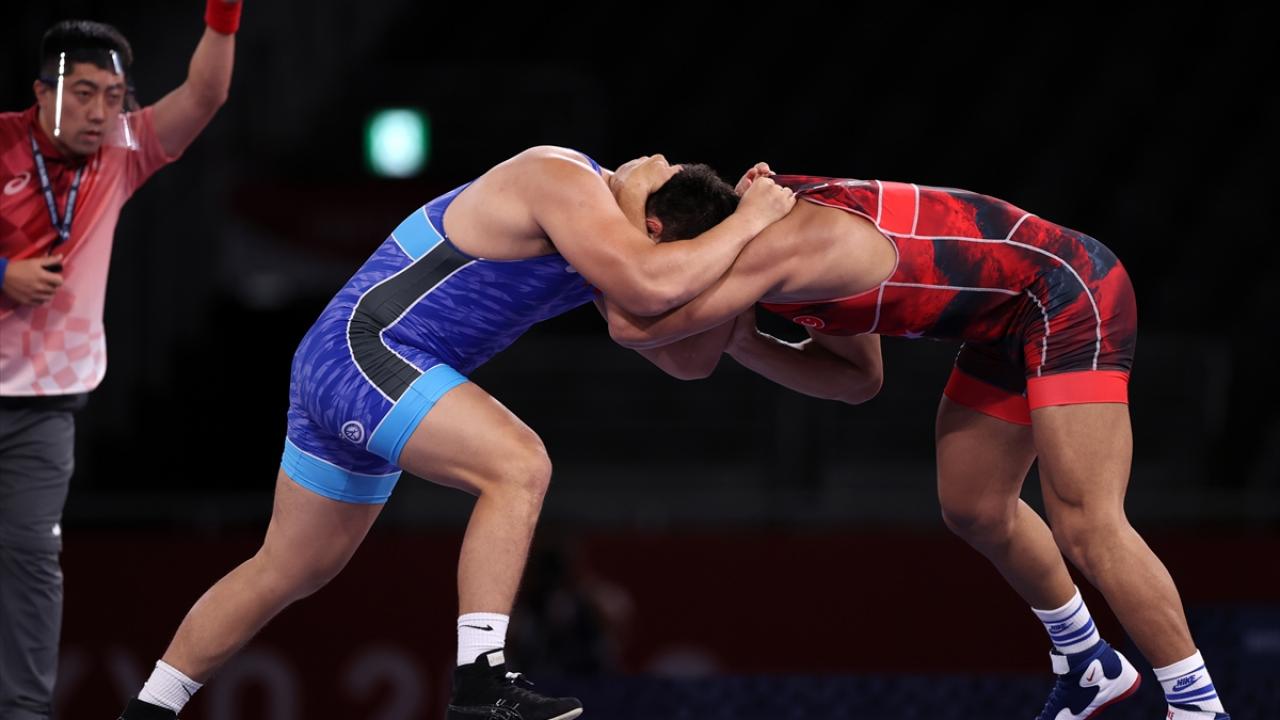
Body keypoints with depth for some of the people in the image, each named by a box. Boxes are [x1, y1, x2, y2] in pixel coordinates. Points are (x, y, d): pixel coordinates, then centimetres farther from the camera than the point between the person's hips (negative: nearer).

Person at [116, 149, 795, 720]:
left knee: (293, 569, 19)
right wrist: (747, 223, -22)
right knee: (518, 466, -23)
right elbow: (651, 284, -35)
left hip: (336, 368, 10)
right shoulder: (565, 184, -20)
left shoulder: (602, 230, 10)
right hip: (361, 351, -10)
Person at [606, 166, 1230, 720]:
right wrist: (747, 347, -1)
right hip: (1009, 326, 10)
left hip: (1071, 298, -10)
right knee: (973, 510, 19)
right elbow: (859, 379, 13)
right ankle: (1089, 668, 38)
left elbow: (635, 325, -34)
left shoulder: (781, 245, -26)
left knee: (1086, 527, -17)